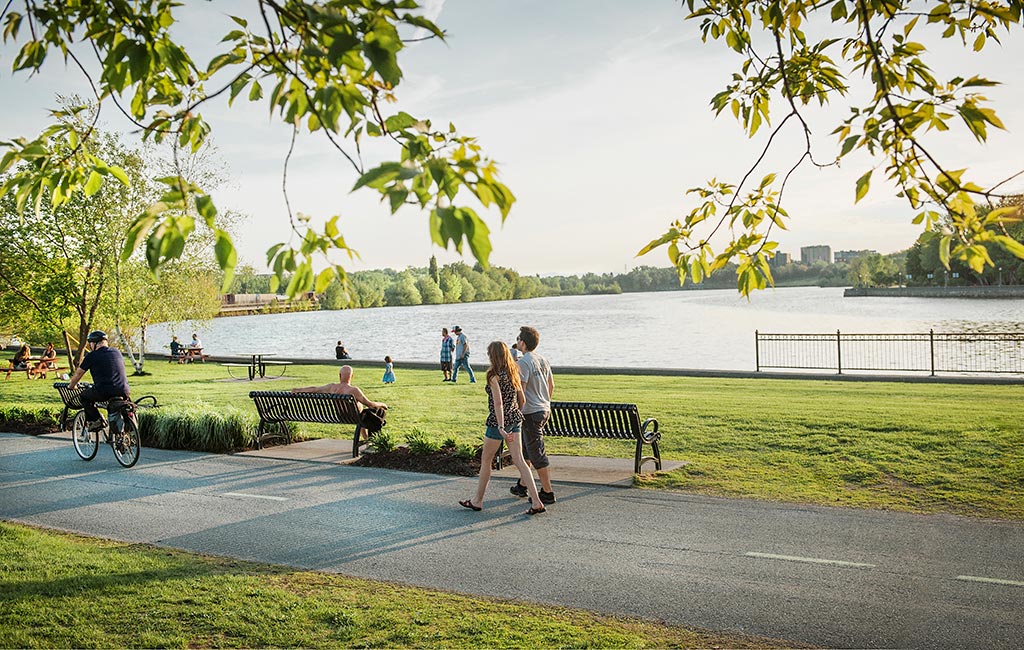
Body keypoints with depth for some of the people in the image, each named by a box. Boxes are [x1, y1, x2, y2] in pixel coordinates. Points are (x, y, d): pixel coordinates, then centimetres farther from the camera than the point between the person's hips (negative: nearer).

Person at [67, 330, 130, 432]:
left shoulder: (92, 356, 5)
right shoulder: (117, 353, 18)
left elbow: (78, 374, 16)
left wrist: (70, 387, 35)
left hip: (104, 393, -4)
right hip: (123, 392, 4)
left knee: (83, 396, 20)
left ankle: (96, 420, 3)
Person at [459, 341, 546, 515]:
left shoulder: (494, 375, -15)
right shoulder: (513, 372, 7)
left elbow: (498, 403, -21)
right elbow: (521, 398, 11)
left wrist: (501, 427, -23)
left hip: (499, 421, -7)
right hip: (515, 419, 7)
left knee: (485, 460, 10)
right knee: (519, 460, 5)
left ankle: (477, 501, 22)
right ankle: (536, 502, -2)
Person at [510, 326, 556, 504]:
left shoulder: (523, 362, -18)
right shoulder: (543, 360, 10)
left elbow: (520, 391, -22)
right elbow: (551, 386, 17)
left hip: (530, 412, -9)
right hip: (544, 410, 9)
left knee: (536, 453, -3)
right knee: (525, 449, 20)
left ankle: (548, 493, 2)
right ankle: (522, 486, 30)